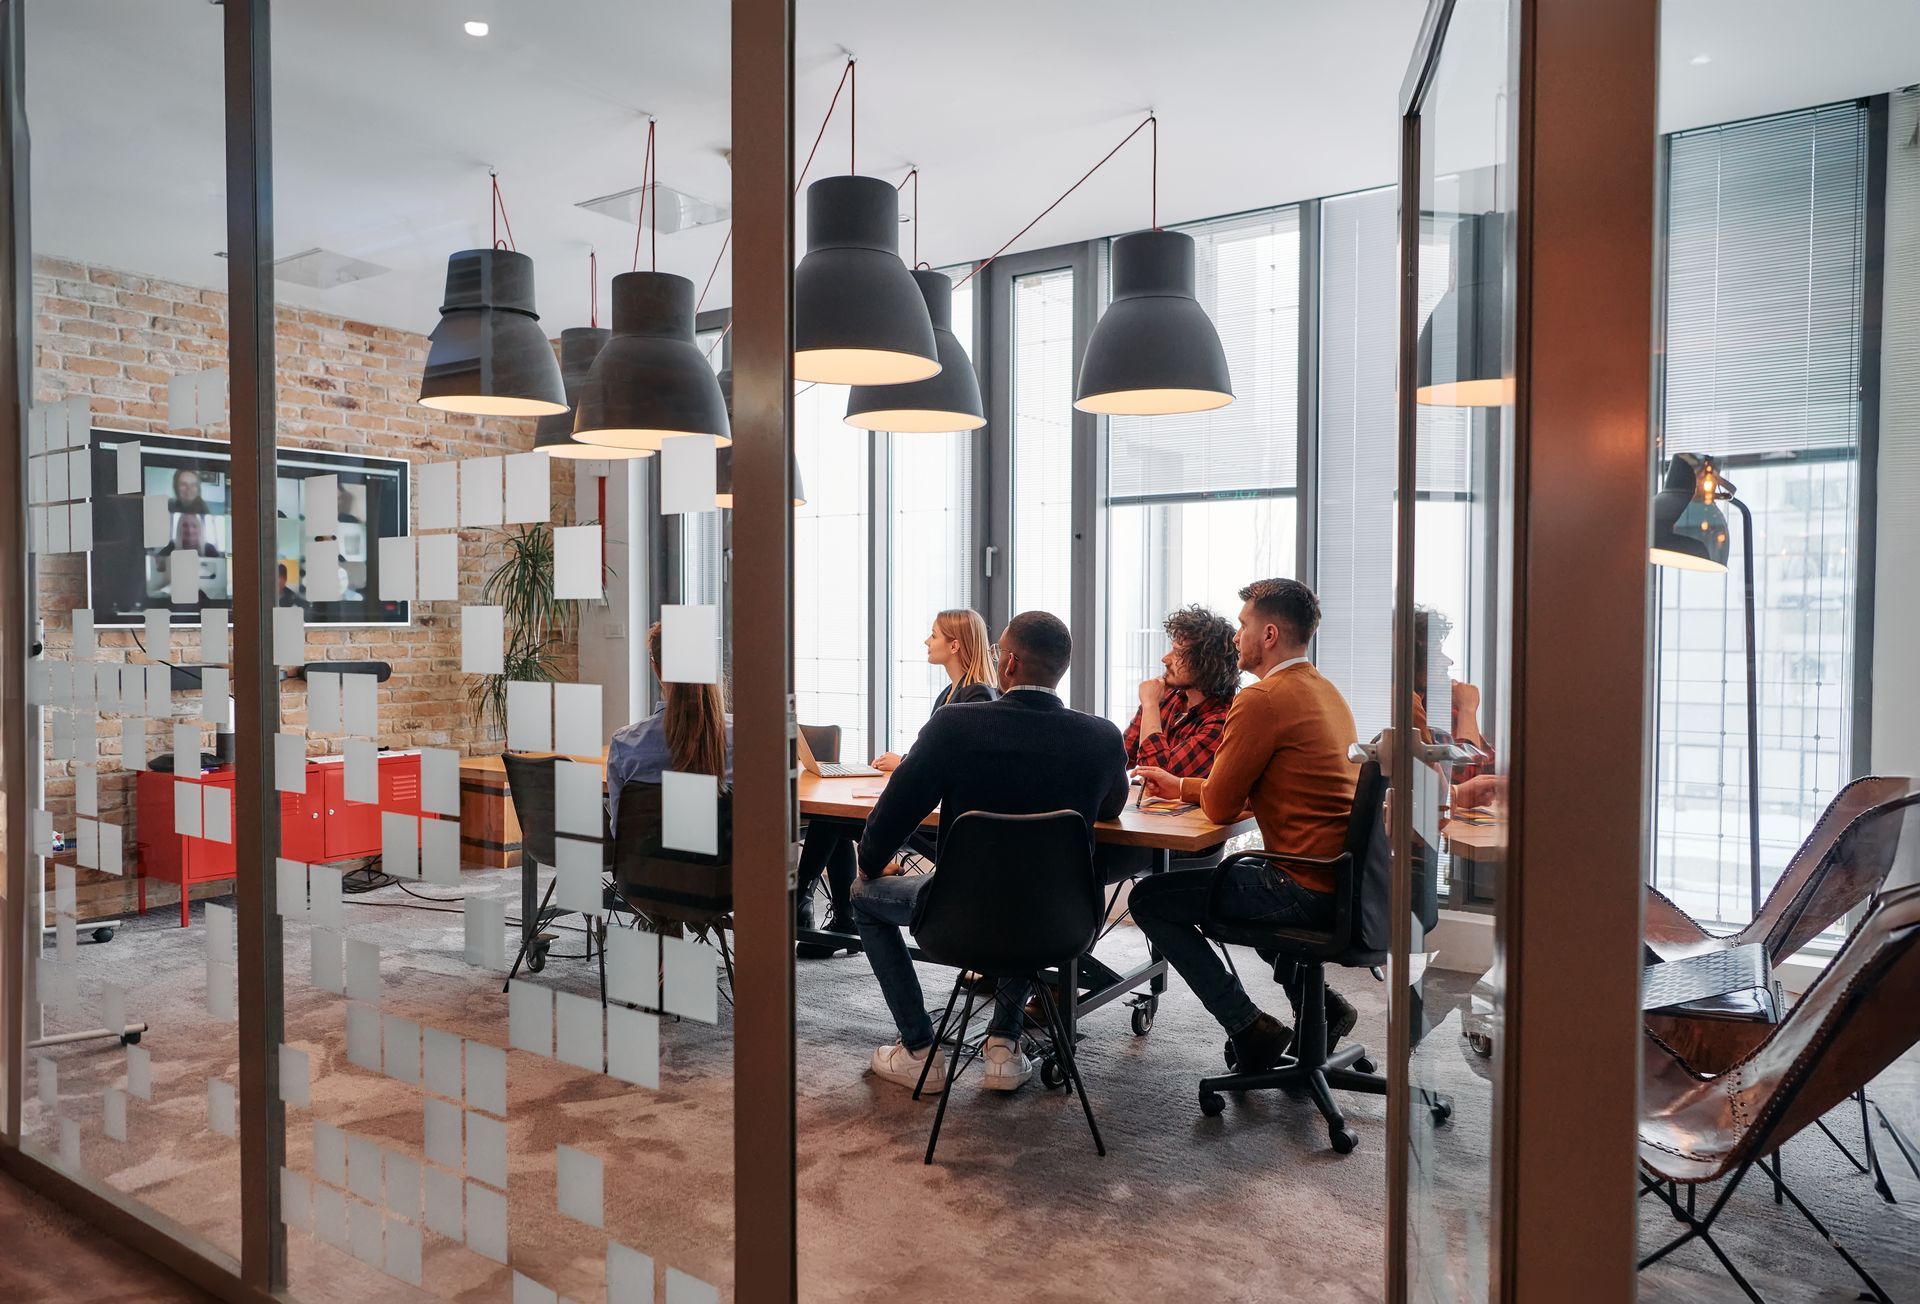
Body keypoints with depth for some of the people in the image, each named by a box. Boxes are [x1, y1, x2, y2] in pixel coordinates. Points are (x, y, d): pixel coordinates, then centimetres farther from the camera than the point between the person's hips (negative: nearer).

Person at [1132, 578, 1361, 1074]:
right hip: (1342, 880, 10)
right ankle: (1316, 1000, 24)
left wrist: (1191, 790, 11)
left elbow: (1219, 806, -11)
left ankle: (1251, 1030, 4)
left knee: (1149, 899, 3)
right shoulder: (1325, 691, 14)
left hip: (1305, 889, -10)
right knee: (1237, 873, 36)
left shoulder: (1262, 699, -17)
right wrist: (1181, 786, 24)